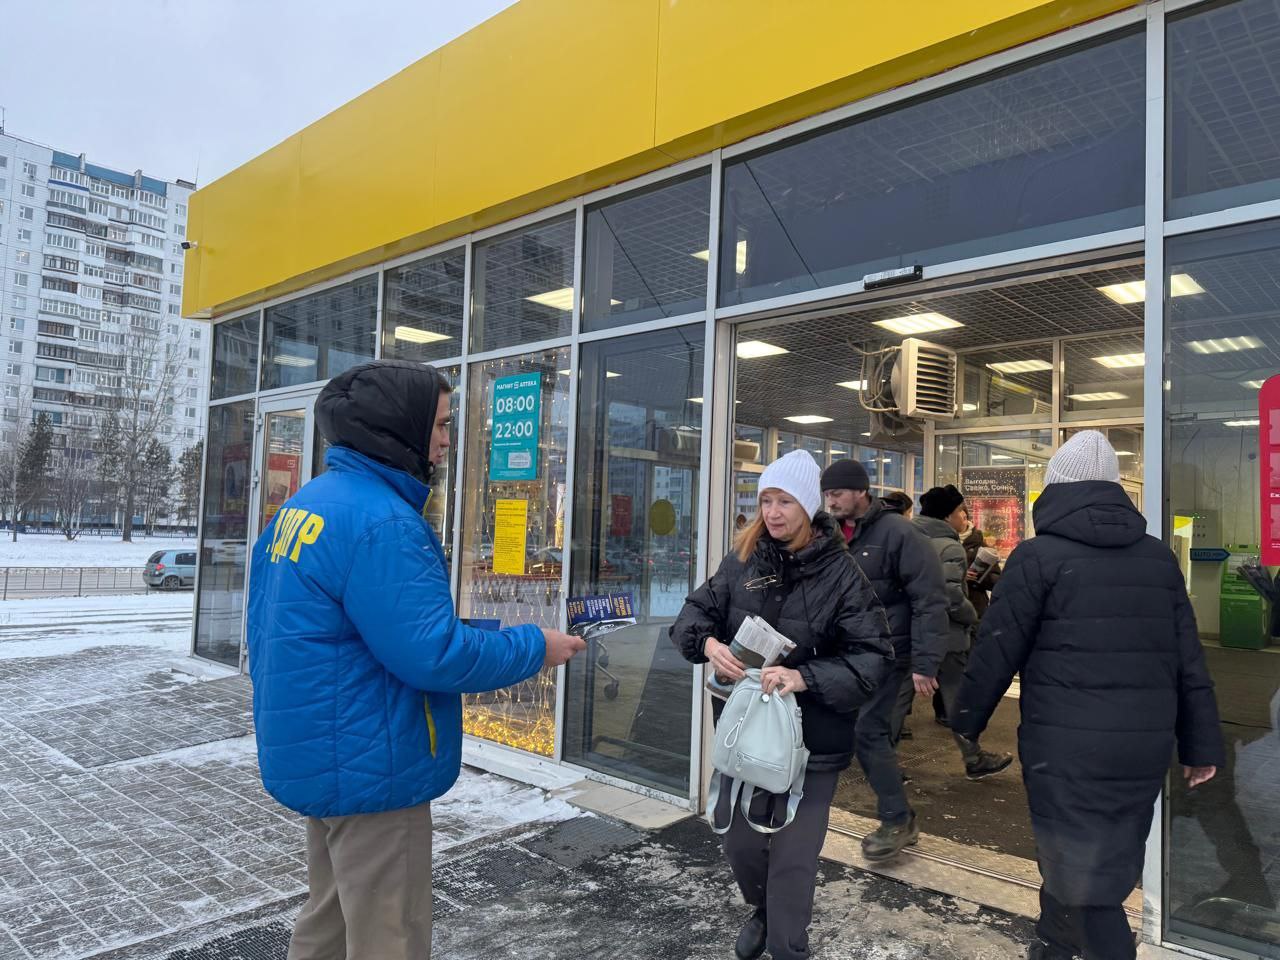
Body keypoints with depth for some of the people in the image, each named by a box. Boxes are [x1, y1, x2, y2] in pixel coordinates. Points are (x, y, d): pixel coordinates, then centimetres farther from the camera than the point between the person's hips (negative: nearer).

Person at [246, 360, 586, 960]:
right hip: (370, 770, -10)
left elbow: (272, 632, 17)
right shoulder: (380, 519, -24)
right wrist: (535, 648, -14)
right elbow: (432, 654, -26)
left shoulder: (303, 505, 8)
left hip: (319, 757, 10)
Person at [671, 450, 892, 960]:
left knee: (792, 857, 5)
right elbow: (693, 613, 5)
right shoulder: (741, 562, -2)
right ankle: (762, 911, 49)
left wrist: (805, 678, -28)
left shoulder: (841, 573, -12)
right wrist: (708, 642, -17)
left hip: (812, 739, -3)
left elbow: (873, 657, -15)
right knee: (739, 842, 17)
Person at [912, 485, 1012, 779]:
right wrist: (972, 616, -8)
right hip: (944, 635, -7)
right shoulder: (949, 547, -16)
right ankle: (974, 760, 21)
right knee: (959, 699, 8)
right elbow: (951, 597, -25)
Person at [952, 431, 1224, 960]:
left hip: (1067, 747, -6)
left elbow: (995, 653, -7)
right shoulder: (1159, 557, 9)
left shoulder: (1039, 556, -8)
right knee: (1105, 866, 21)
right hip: (1145, 746, 7)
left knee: (1083, 879, 3)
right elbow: (1189, 660, 10)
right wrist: (1201, 744, 16)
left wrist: (965, 723, 5)